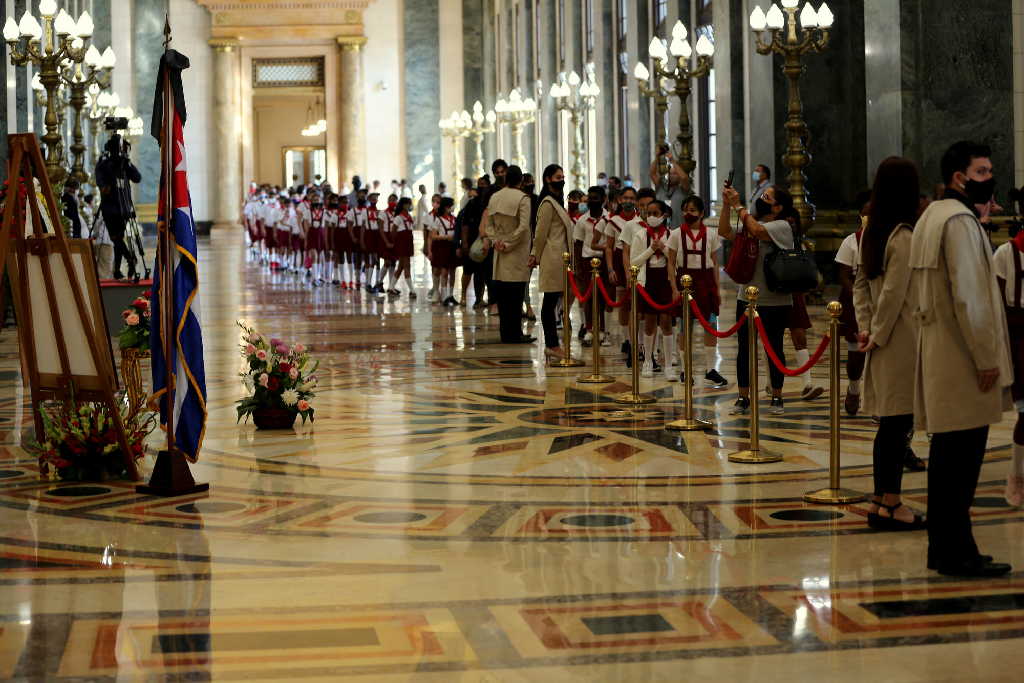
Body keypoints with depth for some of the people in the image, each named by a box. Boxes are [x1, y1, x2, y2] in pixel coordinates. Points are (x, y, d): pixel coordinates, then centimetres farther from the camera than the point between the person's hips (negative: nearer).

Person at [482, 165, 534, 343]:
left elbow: (489, 224, 7)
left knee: (502, 296, 8)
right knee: (516, 294, -2)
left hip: (500, 255, 5)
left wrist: (495, 240, -1)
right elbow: (523, 226, -16)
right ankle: (514, 334, -1)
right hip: (517, 254, -5)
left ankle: (506, 333, 11)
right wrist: (509, 244, -10)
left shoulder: (494, 197, 7)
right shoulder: (522, 198, -10)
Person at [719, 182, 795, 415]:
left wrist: (738, 206, -17)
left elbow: (757, 230, -27)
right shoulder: (748, 224, 10)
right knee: (744, 349, 7)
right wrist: (726, 204, -13)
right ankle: (743, 398, 15)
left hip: (775, 302, -6)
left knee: (774, 350, 5)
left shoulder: (782, 226, -9)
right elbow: (724, 232, -4)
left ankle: (776, 398, 15)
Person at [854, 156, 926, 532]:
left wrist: (866, 327, 8)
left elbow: (861, 284, 13)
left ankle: (880, 501, 19)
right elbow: (893, 293, -17)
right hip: (900, 341, -8)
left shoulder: (872, 232, 10)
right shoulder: (905, 236, -15)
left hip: (884, 342, 8)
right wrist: (878, 335, -7)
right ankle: (891, 504, 1)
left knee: (889, 423, 13)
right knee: (898, 422, -3)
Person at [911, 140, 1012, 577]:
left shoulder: (930, 217, 17)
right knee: (963, 457, -6)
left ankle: (943, 547, 20)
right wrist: (987, 357, -17)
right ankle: (956, 553, -3)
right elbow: (968, 296, -20)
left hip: (938, 352, 10)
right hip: (962, 357, -10)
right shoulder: (960, 221, -14)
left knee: (948, 454, 14)